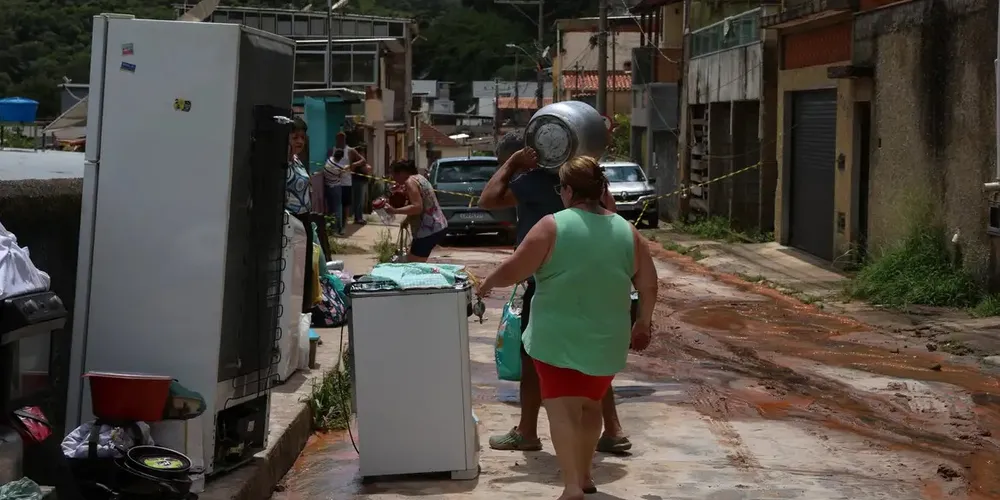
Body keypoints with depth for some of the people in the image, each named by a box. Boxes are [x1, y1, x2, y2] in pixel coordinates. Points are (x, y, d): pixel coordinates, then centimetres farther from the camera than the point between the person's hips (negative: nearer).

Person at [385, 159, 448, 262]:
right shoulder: (418, 178, 18)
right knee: (411, 261, 18)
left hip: (429, 230, -10)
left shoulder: (410, 181, -12)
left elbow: (417, 207, -23)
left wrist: (394, 211, -21)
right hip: (435, 227, 10)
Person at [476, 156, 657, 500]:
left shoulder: (553, 226, -10)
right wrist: (643, 324, 21)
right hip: (606, 340, 5)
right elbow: (648, 285, 7)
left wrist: (488, 283, 10)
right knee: (590, 405, 20)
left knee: (561, 408, -3)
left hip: (558, 338, -5)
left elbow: (514, 271, -9)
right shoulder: (627, 231, 3)